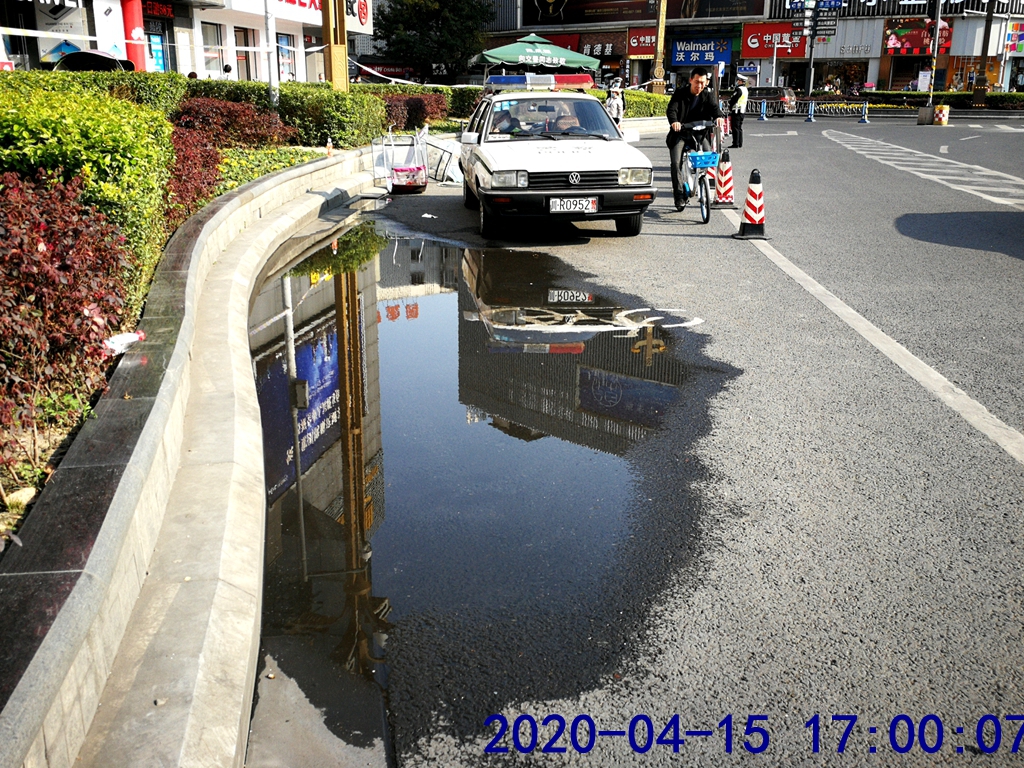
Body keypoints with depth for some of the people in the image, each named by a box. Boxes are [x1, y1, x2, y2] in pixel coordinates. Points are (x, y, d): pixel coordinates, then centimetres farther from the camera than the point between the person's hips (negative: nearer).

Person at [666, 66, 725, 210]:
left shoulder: (708, 96, 4)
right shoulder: (680, 93, -2)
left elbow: (714, 108, -13)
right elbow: (671, 109, -16)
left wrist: (719, 116, -38)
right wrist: (674, 121, -40)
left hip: (699, 133, 1)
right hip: (680, 134, -1)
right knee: (676, 163, -17)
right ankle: (679, 196, -8)